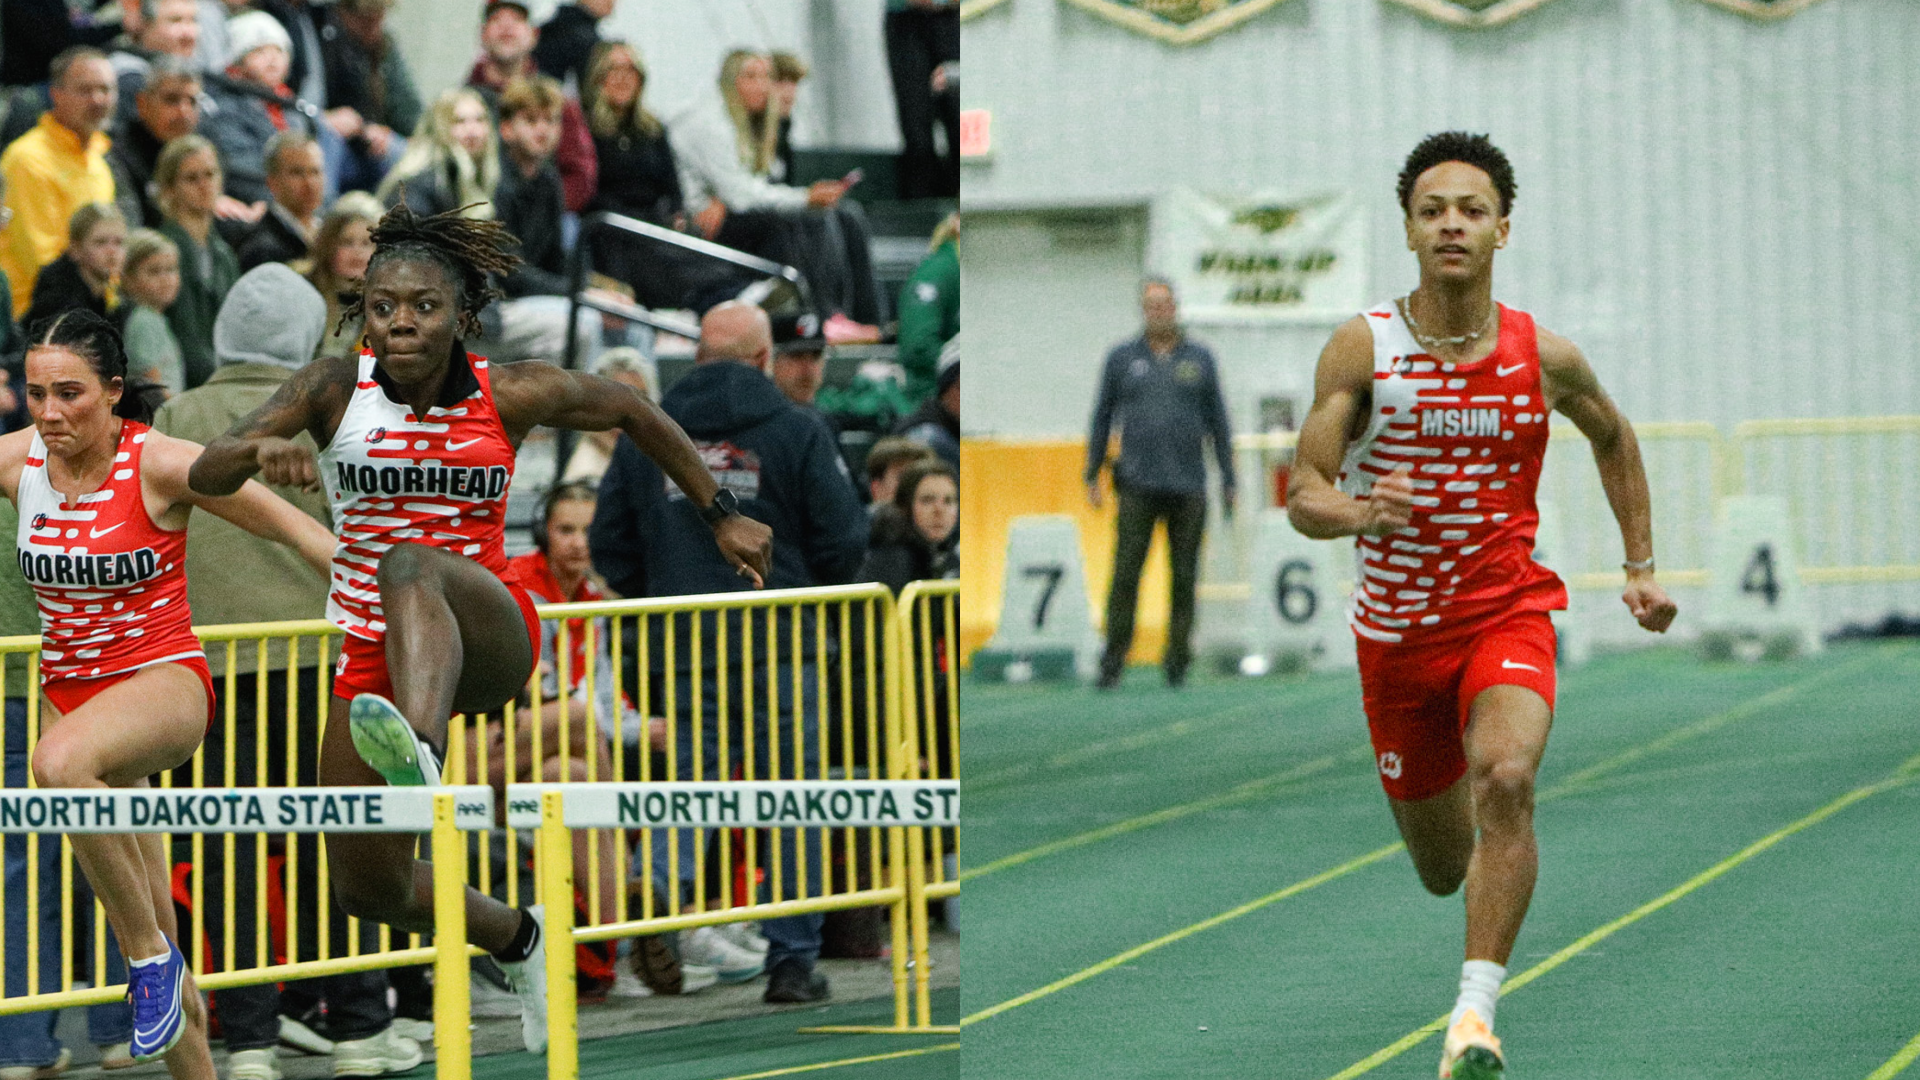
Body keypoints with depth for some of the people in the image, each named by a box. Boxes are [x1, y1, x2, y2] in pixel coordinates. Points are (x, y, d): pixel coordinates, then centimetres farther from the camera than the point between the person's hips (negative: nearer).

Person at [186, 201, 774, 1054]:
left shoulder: (514, 396, -7)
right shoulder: (335, 390, -6)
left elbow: (633, 412, 12)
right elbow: (205, 476, -17)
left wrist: (722, 517, 16)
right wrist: (259, 448, -39)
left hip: (489, 638, -4)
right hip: (375, 655, 4)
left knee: (412, 564, -38)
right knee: (368, 889, 6)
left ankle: (421, 755, -67)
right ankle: (514, 938, 38)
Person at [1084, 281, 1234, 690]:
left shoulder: (1199, 358, 9)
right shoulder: (1122, 358, 8)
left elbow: (1218, 421, 12)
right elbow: (1102, 417, 13)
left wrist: (1228, 480, 9)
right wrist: (1092, 475, 8)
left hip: (1188, 487, 1)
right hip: (1138, 486, -1)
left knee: (1184, 578, 3)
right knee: (1125, 575, -7)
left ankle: (1177, 663, 11)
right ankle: (1113, 661, -4)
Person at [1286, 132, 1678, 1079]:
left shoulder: (1545, 357, -4)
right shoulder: (1362, 349, -9)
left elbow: (1613, 438, 17)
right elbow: (1302, 498, -12)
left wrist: (1640, 564, 16)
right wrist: (1356, 512, -34)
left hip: (1507, 617, -1)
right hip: (1396, 632, 1)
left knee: (1505, 777, -32)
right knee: (1442, 870, 12)